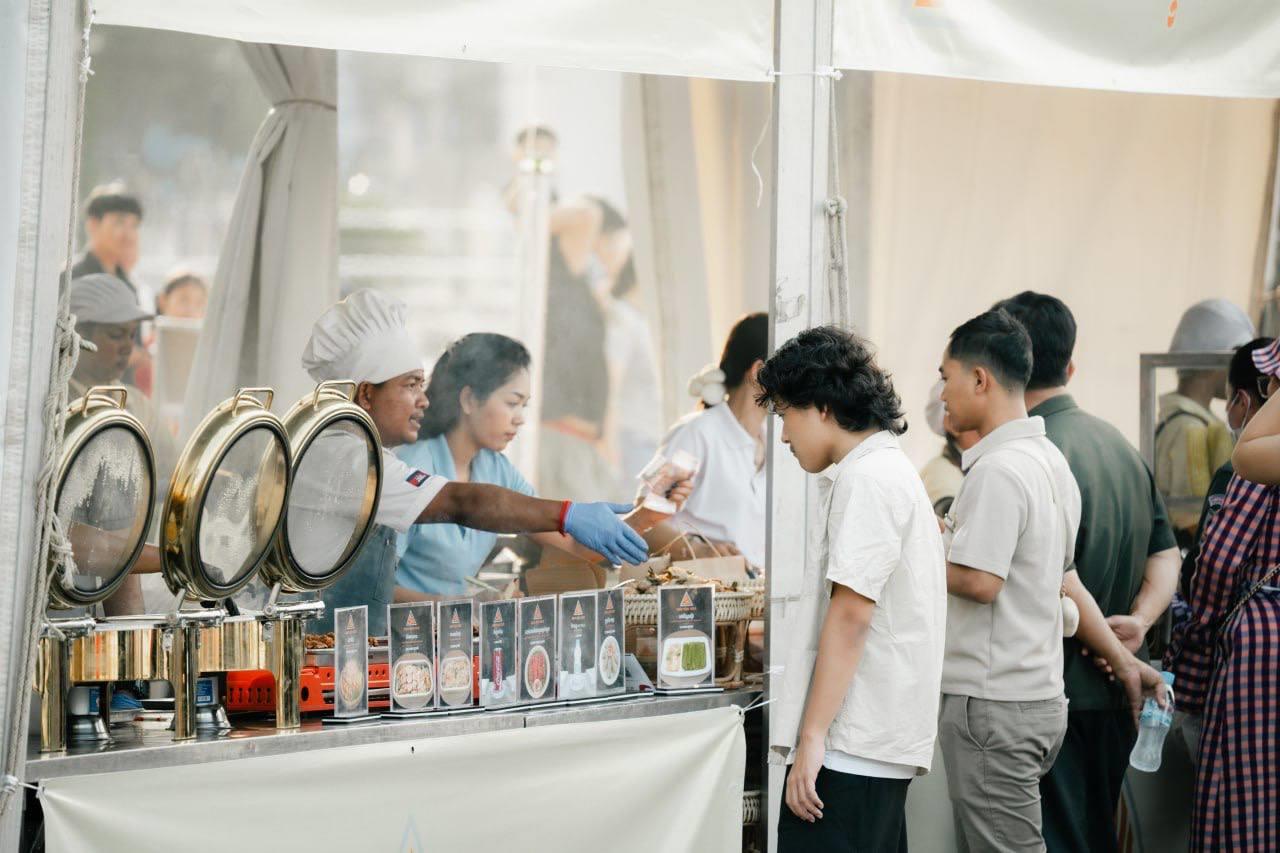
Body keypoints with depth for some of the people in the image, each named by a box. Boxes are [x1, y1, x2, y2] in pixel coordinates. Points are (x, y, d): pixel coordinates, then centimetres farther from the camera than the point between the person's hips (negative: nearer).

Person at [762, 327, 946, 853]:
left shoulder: (866, 479, -10)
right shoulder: (895, 470, 21)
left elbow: (851, 613, -17)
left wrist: (812, 737, -19)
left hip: (852, 746, -10)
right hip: (886, 746, 10)